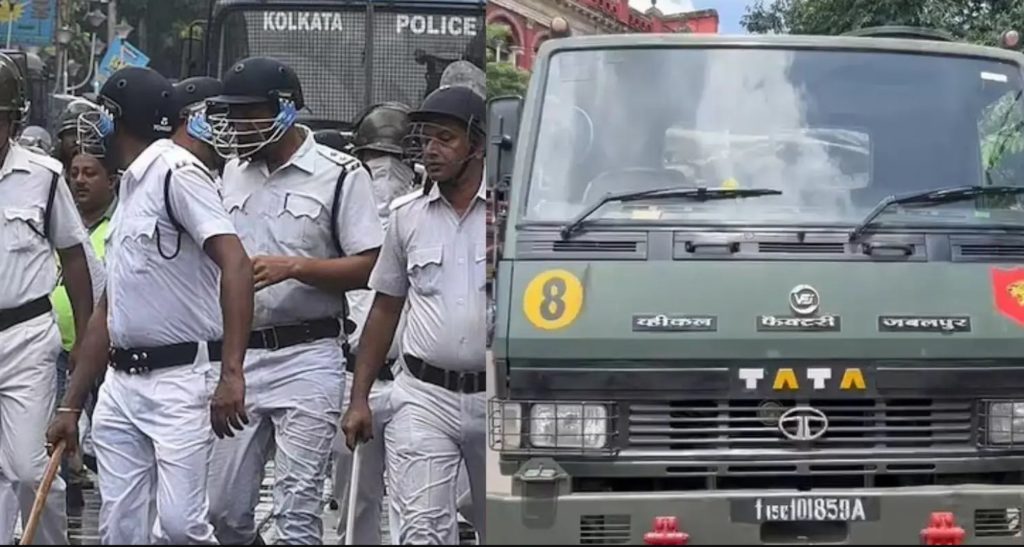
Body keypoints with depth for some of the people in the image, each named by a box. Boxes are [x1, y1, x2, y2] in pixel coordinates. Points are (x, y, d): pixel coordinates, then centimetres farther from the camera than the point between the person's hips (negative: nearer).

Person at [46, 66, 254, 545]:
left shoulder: (177, 172, -9)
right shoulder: (129, 187, 20)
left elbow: (236, 266, -21)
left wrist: (231, 374, -30)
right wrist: (71, 405, 21)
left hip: (181, 379, -9)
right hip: (120, 384, 9)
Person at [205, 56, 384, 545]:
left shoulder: (339, 174, -4)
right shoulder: (232, 172, 14)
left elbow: (368, 267, -8)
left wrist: (292, 268, -18)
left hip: (306, 357, -6)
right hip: (238, 356, 6)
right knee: (224, 507, 7)